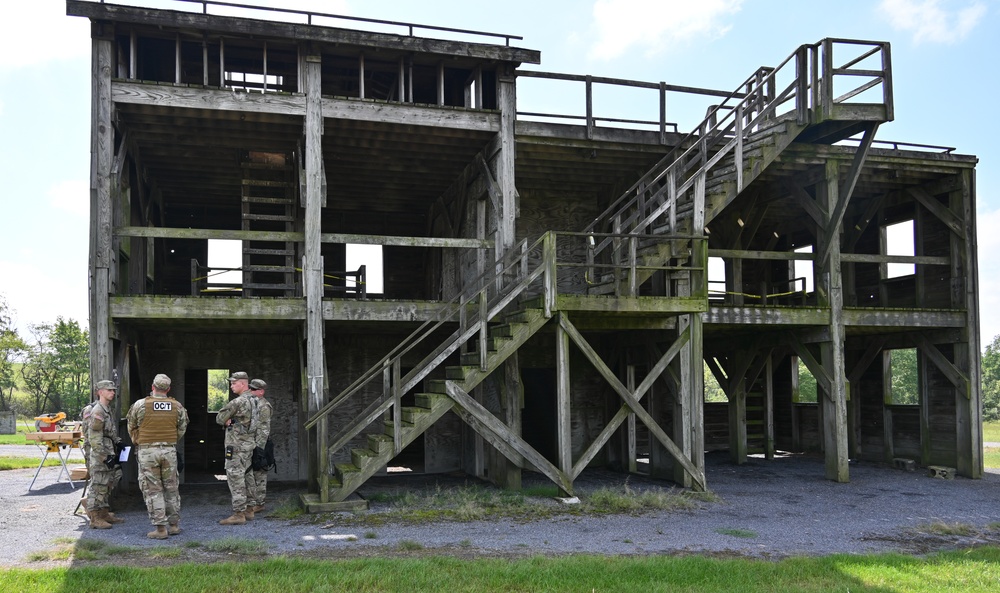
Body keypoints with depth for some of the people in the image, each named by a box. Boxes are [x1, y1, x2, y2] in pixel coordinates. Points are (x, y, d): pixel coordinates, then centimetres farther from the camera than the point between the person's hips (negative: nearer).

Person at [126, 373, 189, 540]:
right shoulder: (177, 406, 1)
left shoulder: (140, 405, -7)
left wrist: (137, 442, 22)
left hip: (147, 451, -3)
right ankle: (174, 524, 19)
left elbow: (131, 428, 4)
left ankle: (160, 528, 0)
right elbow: (182, 429, 8)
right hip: (170, 450, 3)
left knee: (153, 490, 2)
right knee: (171, 488, 14)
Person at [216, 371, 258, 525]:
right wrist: (231, 420, -3)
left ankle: (238, 514, -6)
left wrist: (227, 421, 11)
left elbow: (219, 418, -7)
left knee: (235, 478, -7)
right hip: (249, 443, 10)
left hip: (237, 445, -10)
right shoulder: (252, 400, 13)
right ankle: (247, 510, 21)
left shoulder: (239, 401, -18)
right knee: (242, 478, 16)